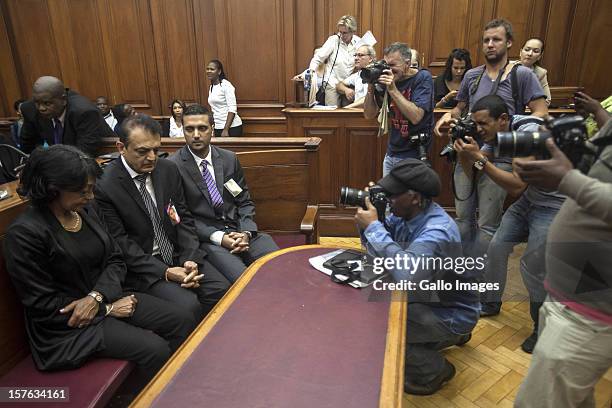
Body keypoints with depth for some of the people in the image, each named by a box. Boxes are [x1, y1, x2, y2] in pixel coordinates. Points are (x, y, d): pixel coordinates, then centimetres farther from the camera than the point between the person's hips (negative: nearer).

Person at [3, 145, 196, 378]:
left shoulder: (84, 210, 2)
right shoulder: (24, 234, -19)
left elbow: (115, 260, 5)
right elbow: (43, 305, -16)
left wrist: (97, 297, -14)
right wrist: (107, 309, -14)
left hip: (106, 296, 7)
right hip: (69, 322, -7)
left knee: (183, 322, -6)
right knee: (155, 349, -22)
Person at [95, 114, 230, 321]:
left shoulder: (169, 169, 2)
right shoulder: (104, 186, -13)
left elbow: (184, 218, 5)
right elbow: (120, 243, -12)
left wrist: (190, 259, -10)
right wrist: (165, 272, -18)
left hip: (179, 254, 5)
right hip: (141, 265, -5)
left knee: (222, 290, -15)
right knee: (189, 306, -25)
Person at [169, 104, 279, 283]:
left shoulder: (229, 158, 10)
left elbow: (245, 202, 13)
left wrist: (246, 233, -6)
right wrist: (218, 237, -15)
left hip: (239, 230, 5)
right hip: (206, 238, -4)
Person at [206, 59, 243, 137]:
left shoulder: (226, 85, -9)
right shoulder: (211, 87, 12)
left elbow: (232, 109, -15)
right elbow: (214, 109, 16)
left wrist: (226, 130, -20)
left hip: (231, 127, -7)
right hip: (217, 128, 7)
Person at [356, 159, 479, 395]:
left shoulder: (437, 232, -34)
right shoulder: (404, 214, -8)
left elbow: (407, 275, -50)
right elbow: (374, 248, 1)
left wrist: (373, 227, -41)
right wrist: (368, 212, -18)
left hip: (452, 312, -9)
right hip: (428, 296, 9)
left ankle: (434, 370, 6)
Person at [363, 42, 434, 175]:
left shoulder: (423, 78, -12)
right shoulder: (387, 79, 1)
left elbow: (416, 117, -25)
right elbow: (369, 115, 0)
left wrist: (393, 89, -26)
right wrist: (371, 87, -14)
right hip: (391, 153, 5)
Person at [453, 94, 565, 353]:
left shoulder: (529, 132, -28)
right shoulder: (495, 133, -4)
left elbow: (516, 187, -31)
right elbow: (471, 169, 1)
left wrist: (480, 158, -33)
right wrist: (465, 150, -18)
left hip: (555, 205, -8)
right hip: (529, 199, 8)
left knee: (532, 267, -8)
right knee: (497, 247, 6)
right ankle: (490, 304, 27)